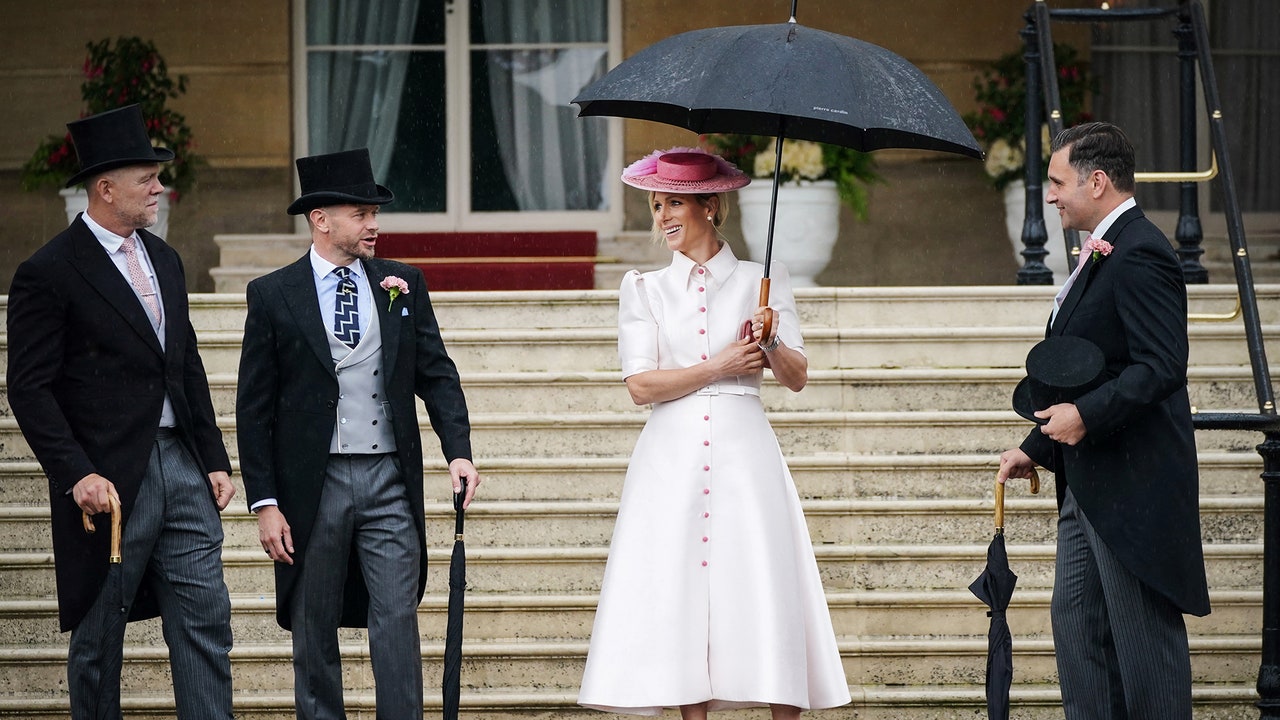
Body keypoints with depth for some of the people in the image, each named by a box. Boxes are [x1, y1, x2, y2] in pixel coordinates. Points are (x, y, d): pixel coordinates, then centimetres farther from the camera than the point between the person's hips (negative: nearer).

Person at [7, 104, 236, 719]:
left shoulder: (163, 260, 15)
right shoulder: (49, 274, -9)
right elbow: (30, 389, -12)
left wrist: (215, 460, 13)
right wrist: (77, 475, -20)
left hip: (181, 464, 7)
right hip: (110, 480, -6)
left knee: (206, 620, 1)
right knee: (99, 634, 4)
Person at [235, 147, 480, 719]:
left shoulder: (403, 286, 8)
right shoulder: (273, 297, -1)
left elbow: (437, 373, 9)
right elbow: (253, 409, 0)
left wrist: (458, 452, -7)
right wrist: (264, 503, -6)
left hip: (389, 480, 2)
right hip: (313, 486, -1)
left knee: (397, 624, -4)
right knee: (315, 634, 6)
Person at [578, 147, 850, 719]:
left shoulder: (761, 281, 9)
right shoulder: (645, 290, 11)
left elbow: (797, 378, 5)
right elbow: (640, 385, 0)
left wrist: (771, 342, -14)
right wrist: (718, 366, -9)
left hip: (743, 455, -1)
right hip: (672, 454, 1)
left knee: (763, 588, -6)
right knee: (679, 590, -3)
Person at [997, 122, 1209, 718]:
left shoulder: (1139, 255, -17)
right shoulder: (1101, 253, 16)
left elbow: (1162, 367, -25)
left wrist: (1088, 415, -27)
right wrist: (1038, 446, 22)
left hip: (1132, 483, -11)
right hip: (1089, 485, 11)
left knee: (1144, 630, -4)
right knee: (1076, 622, 12)